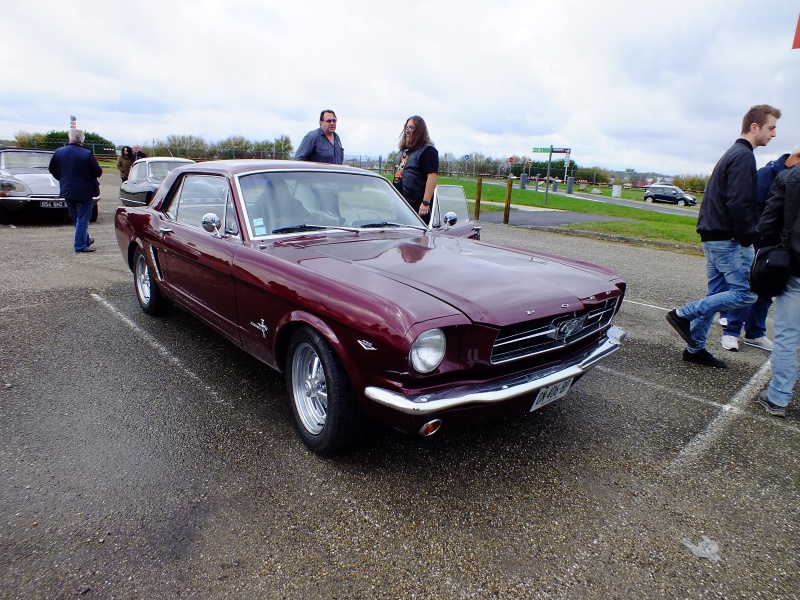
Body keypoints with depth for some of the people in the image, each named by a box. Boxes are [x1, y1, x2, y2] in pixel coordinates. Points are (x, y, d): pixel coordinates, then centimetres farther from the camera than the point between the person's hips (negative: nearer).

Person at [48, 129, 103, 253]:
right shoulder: (87, 154, -16)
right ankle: (80, 245, -2)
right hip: (84, 192, -5)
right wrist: (99, 168, 8)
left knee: (76, 218, 19)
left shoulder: (58, 152, 2)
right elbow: (98, 172, -15)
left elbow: (52, 170, 10)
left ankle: (85, 240, 30)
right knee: (82, 219, 0)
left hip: (67, 191, 5)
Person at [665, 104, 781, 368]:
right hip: (728, 240, -10)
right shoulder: (744, 156, -11)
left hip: (714, 237, 10)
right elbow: (738, 204, -21)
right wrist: (748, 238, -14)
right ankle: (683, 314, -5)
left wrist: (745, 236, 18)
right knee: (746, 293, -6)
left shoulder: (732, 154, 20)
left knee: (717, 294, 12)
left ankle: (695, 348, 15)